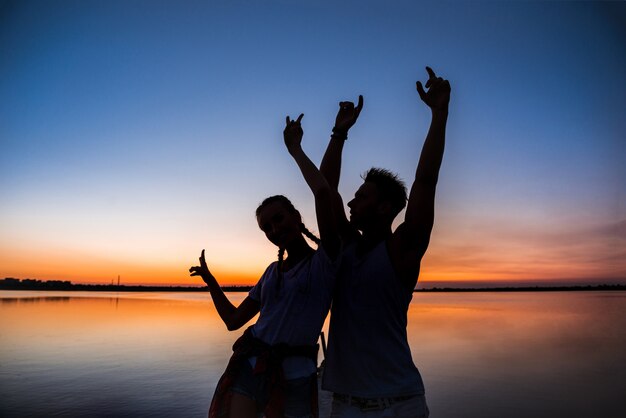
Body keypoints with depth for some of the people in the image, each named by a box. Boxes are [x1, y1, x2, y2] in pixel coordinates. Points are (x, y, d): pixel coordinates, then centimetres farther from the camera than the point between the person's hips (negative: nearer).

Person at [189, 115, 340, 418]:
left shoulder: (324, 262, -5)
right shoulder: (272, 271, 13)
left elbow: (323, 192, -20)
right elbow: (233, 320, 16)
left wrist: (295, 149, -8)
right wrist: (210, 280, 13)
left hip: (295, 374, -4)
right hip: (250, 364, 4)